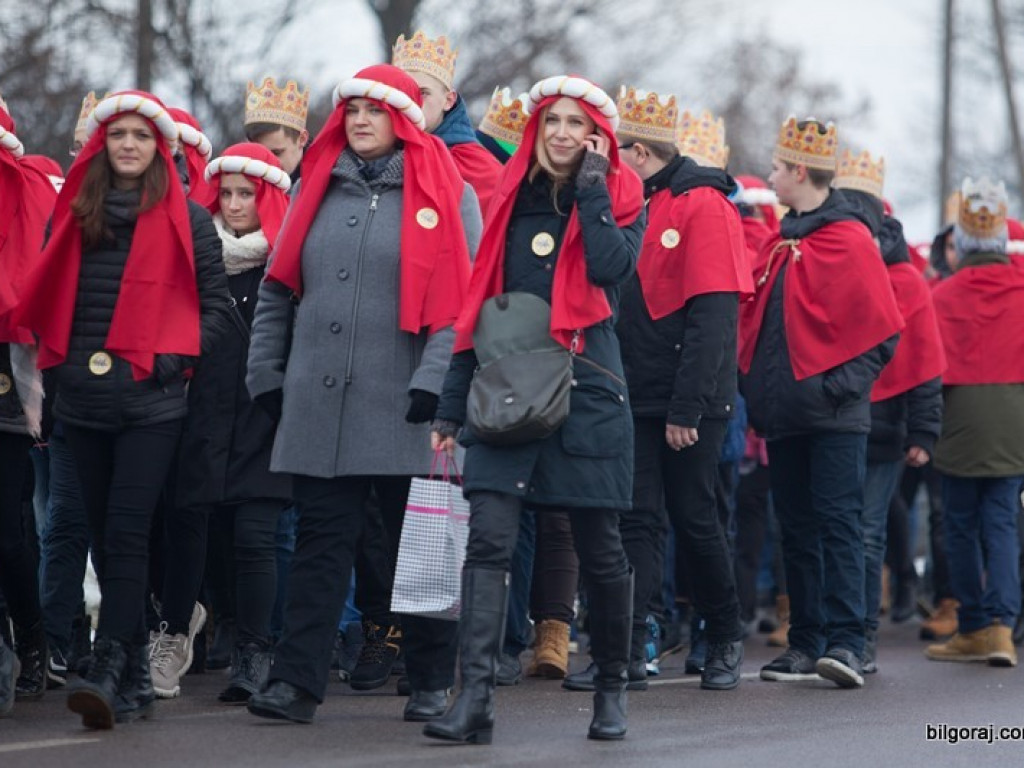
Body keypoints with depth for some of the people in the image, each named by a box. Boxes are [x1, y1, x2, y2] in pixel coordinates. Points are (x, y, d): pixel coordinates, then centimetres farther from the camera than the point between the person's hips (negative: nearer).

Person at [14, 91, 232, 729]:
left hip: (151, 401, -4)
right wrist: (58, 356, 7)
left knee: (126, 534, -13)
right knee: (106, 536, 6)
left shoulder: (187, 220, 2)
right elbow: (47, 295, 18)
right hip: (85, 399, 4)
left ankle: (110, 673, -19)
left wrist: (174, 357, -8)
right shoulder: (76, 214, 11)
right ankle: (136, 674, 13)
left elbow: (216, 303, 4)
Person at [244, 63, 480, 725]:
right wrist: (266, 372, 10)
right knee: (322, 541, 3)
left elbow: (461, 293, -7)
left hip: (402, 407, -4)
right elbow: (278, 287, 16)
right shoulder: (318, 188, 14)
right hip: (318, 404, 4)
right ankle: (298, 680, 1)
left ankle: (432, 682, 14)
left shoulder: (445, 193, 0)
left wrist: (435, 378, -16)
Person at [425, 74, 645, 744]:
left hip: (587, 392, -2)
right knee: (490, 538, -12)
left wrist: (591, 185, -11)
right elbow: (479, 305, 13)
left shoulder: (621, 201, 4)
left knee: (600, 550, 6)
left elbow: (610, 268, -19)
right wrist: (452, 405, 11)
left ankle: (612, 689, 24)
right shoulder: (513, 202, 12)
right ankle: (477, 697, -18)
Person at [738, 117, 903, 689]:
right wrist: (758, 396, 12)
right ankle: (806, 644, 13)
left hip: (834, 415, -7)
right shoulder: (780, 245, 15)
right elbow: (755, 325, 21)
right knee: (798, 531, 9)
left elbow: (882, 331, -9)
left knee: (838, 524, -10)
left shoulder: (850, 240, -6)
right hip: (785, 416, 7)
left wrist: (842, 384, -16)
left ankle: (846, 643, -14)